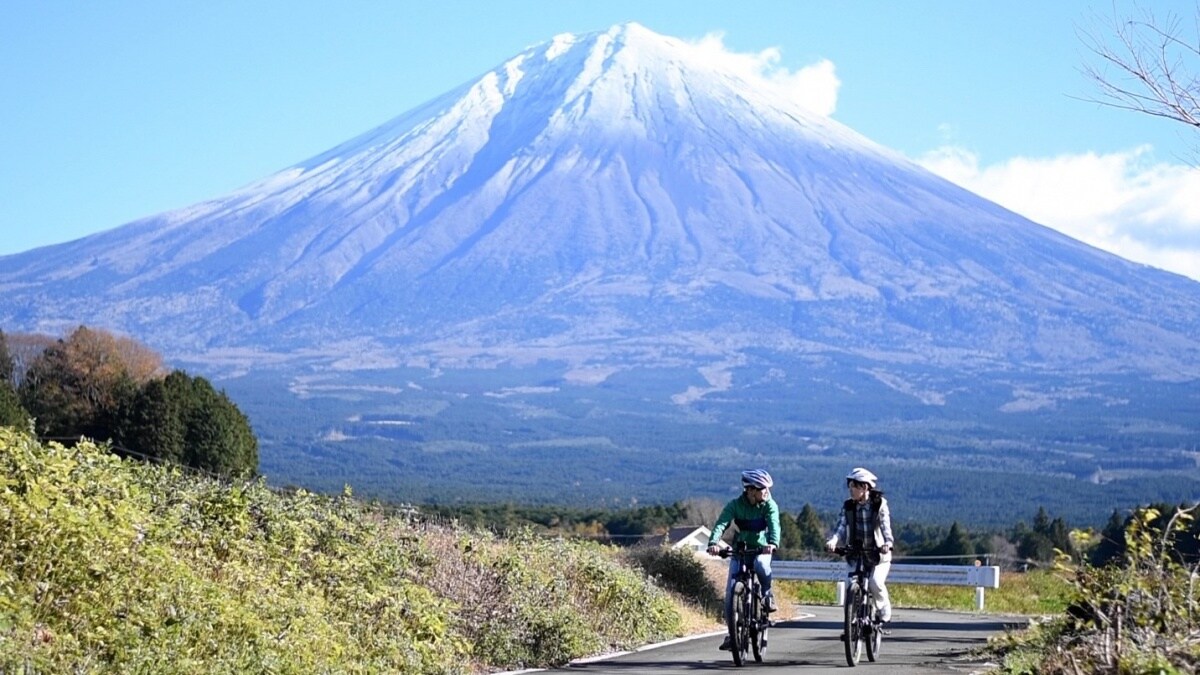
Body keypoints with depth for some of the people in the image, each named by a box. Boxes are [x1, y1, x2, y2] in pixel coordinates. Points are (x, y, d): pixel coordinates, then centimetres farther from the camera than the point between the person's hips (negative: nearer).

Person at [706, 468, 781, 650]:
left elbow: (774, 525, -26)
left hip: (761, 550, -1)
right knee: (731, 590, -10)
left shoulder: (770, 505, -9)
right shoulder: (735, 505, -10)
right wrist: (713, 542, -43)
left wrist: (773, 543, -47)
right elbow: (721, 523, -23)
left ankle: (767, 594, -7)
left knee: (761, 565, -36)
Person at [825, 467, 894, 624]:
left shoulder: (879, 504, -7)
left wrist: (888, 542, -39)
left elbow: (885, 525, -19)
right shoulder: (848, 506, 1)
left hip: (878, 553, -3)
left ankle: (884, 611, 5)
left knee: (876, 583, -21)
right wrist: (833, 540, -30)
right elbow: (841, 526, -10)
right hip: (855, 552, 3)